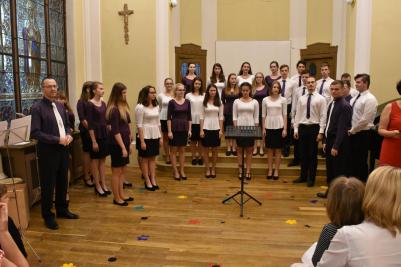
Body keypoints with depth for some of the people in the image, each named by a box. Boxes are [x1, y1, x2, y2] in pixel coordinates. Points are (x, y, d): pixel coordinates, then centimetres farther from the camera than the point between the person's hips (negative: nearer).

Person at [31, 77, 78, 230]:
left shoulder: (60, 106, 10)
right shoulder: (37, 108, -12)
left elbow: (67, 124, 19)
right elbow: (35, 133, -18)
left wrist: (68, 135, -3)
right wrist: (57, 139, -21)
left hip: (62, 149, 7)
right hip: (48, 151, -7)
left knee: (62, 182, 17)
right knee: (48, 185, 5)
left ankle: (62, 210, 34)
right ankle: (48, 216, 20)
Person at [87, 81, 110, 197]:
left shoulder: (103, 103, 8)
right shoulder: (90, 104, -12)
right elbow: (90, 124, -15)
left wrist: (108, 134, 10)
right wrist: (93, 141, -17)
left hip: (104, 133, 7)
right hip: (96, 134, -7)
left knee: (103, 160, 12)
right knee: (95, 161, 4)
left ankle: (103, 184, 20)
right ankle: (97, 186, 14)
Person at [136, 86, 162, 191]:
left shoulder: (156, 106, 9)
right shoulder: (141, 107, -10)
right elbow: (139, 125, -12)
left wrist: (161, 137, 9)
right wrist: (142, 141, -15)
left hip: (155, 136, 6)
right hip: (146, 136, -6)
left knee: (153, 158, 11)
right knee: (145, 159, 4)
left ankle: (153, 180, 18)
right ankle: (147, 182, 13)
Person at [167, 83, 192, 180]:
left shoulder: (187, 102, 4)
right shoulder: (172, 102, -6)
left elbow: (189, 117, 8)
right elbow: (169, 117, -7)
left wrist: (189, 129, 3)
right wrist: (169, 131, -12)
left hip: (184, 128, 3)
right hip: (174, 128, -3)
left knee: (182, 150, 11)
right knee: (174, 150, 4)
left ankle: (182, 170, 20)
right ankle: (175, 171, 13)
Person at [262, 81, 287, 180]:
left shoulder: (283, 100, 1)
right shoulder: (265, 100, 4)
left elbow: (285, 115, 2)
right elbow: (263, 115, 5)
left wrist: (285, 129, -4)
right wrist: (263, 128, 1)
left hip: (279, 127, -1)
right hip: (269, 127, 1)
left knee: (278, 149, 4)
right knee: (269, 149, 6)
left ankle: (276, 171, 12)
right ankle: (270, 170, 13)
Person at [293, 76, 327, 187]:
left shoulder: (320, 99, -2)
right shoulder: (301, 99, 8)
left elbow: (323, 116, -6)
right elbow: (297, 114, 9)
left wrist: (321, 132, -12)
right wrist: (296, 129, 3)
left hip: (314, 128, -3)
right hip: (302, 127, 3)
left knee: (313, 154, 4)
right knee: (303, 153, 10)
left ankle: (311, 178, 15)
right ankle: (303, 176, 23)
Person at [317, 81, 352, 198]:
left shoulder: (344, 106, -15)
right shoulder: (331, 104, 11)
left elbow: (342, 128, -19)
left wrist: (336, 146, -20)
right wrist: (325, 141, 12)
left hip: (339, 143, -9)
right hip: (330, 140, 9)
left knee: (339, 171, 1)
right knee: (330, 169, 18)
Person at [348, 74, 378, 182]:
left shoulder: (370, 99, -14)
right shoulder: (354, 98, 11)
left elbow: (365, 120, -19)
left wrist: (352, 130, -12)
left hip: (362, 134, -8)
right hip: (352, 134, 8)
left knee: (361, 161, 2)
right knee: (351, 160, 15)